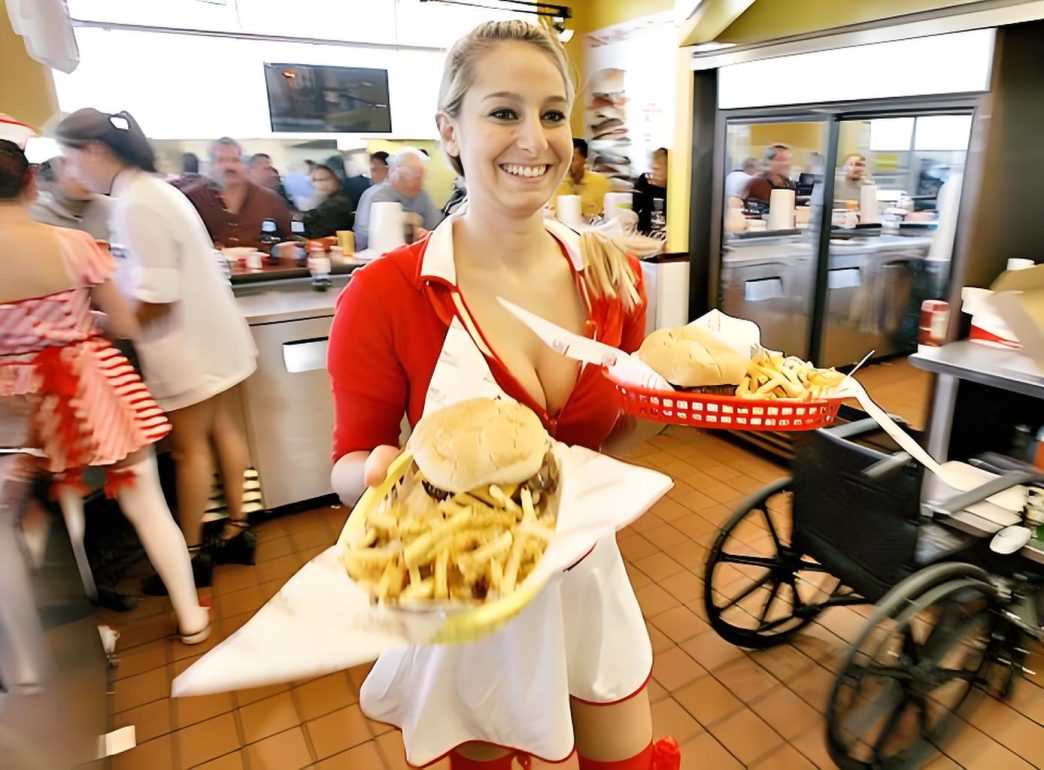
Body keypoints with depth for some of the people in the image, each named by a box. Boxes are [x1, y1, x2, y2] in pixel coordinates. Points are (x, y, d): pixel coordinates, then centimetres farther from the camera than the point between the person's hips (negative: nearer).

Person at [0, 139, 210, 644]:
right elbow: (125, 325, -5)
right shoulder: (74, 244, -13)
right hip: (93, 385, -1)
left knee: (63, 510, 19)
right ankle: (190, 616, 25)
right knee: (145, 502, 11)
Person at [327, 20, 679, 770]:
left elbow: (613, 435, 5)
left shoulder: (614, 275, -7)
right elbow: (350, 464, -10)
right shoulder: (385, 294, -20)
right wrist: (382, 471, -31)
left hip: (585, 573, 4)